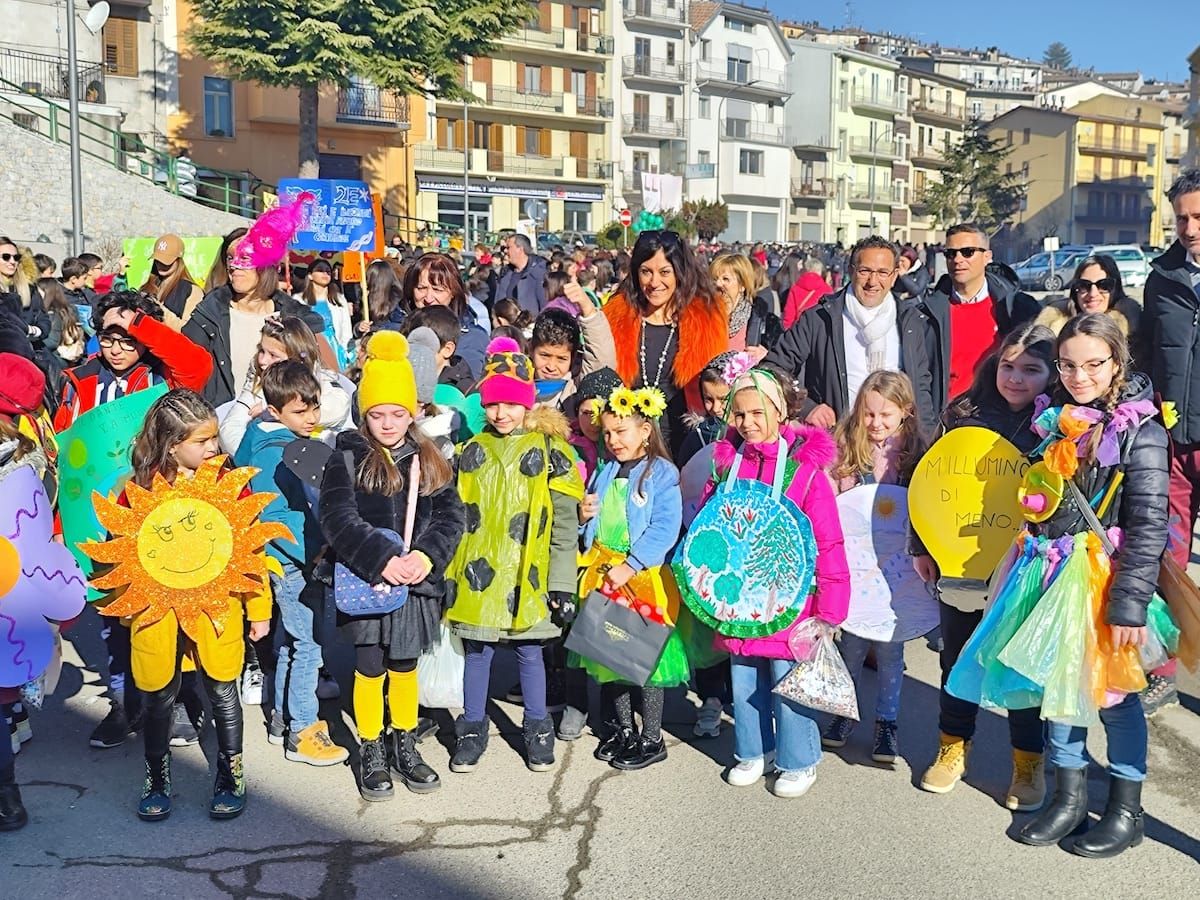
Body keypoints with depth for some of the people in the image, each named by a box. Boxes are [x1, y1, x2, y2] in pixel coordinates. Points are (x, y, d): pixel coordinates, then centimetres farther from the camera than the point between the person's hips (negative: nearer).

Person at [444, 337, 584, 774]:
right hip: (478, 574, 3)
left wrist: (562, 584, -6)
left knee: (529, 653, 8)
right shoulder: (472, 451, 7)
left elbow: (565, 524, -4)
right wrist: (448, 572, 9)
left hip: (527, 576, -2)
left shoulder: (550, 451, -3)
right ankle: (472, 730, 26)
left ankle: (537, 731, 25)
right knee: (477, 652, 10)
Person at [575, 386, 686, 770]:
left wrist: (629, 566, -24)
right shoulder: (606, 471, 11)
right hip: (602, 572, 7)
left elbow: (665, 529, -20)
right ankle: (621, 728, 29)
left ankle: (651, 739, 13)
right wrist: (583, 515, -3)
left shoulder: (662, 473, -11)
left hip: (643, 576, -7)